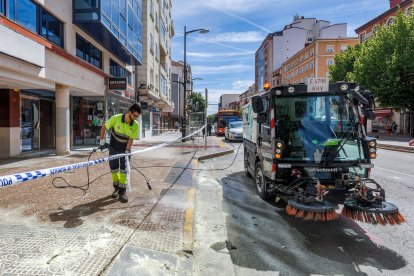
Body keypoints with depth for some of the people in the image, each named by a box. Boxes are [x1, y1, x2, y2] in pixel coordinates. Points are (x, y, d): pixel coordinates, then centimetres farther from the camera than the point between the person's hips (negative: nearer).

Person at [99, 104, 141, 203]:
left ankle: (122, 192, 3)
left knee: (124, 169, -5)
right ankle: (116, 188, 27)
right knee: (114, 168, 9)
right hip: (113, 148, 0)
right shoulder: (116, 118, -22)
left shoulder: (135, 125, -19)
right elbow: (104, 127, -8)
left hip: (125, 149, 0)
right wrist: (102, 142, -5)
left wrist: (127, 151, -25)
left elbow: (131, 139, -14)